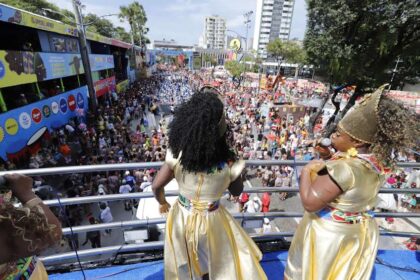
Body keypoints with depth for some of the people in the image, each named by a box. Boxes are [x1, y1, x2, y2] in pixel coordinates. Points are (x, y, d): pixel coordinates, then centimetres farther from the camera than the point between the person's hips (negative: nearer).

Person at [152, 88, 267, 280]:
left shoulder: (178, 153, -22)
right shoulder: (227, 163, -27)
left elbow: (157, 186, -11)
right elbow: (236, 191, -7)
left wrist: (163, 203, 8)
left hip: (182, 217, 3)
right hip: (210, 221, -2)